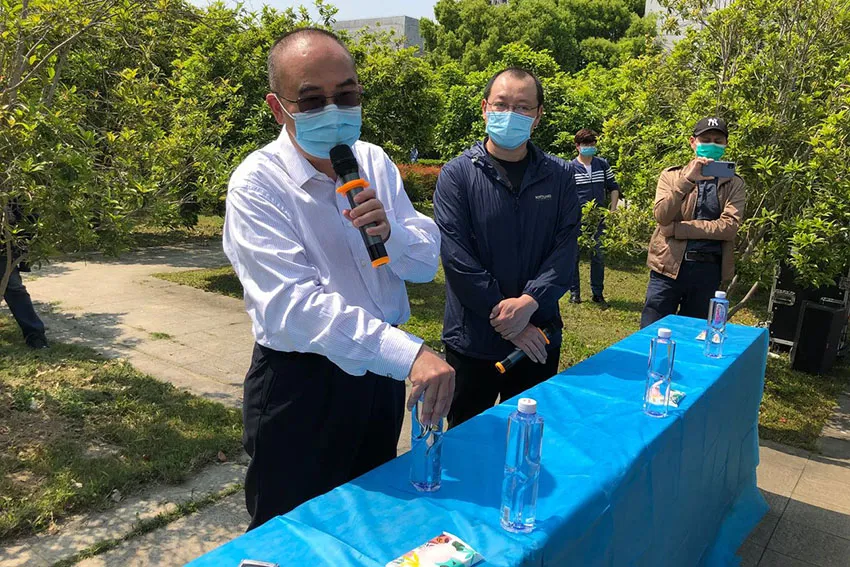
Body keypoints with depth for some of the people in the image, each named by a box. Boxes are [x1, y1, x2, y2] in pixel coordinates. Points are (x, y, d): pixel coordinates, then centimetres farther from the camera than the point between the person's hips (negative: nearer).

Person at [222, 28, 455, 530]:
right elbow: (294, 304, -30)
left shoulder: (375, 163, 0)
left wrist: (390, 231, -22)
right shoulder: (257, 184, -18)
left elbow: (426, 263, 1)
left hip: (379, 372, 6)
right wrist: (409, 353, -40)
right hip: (300, 386, -5)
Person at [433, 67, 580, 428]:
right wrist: (509, 323, -15)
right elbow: (457, 257, -14)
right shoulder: (457, 175, -6)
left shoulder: (559, 176, 3)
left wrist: (529, 301, -20)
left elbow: (566, 247, -4)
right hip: (472, 341, -2)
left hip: (540, 338, 3)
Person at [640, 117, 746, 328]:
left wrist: (677, 229, -13)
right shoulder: (671, 175, 7)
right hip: (668, 266, -1)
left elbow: (729, 226, -9)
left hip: (708, 271, 1)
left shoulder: (733, 184, 8)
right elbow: (661, 216, -11)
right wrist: (687, 180, -23)